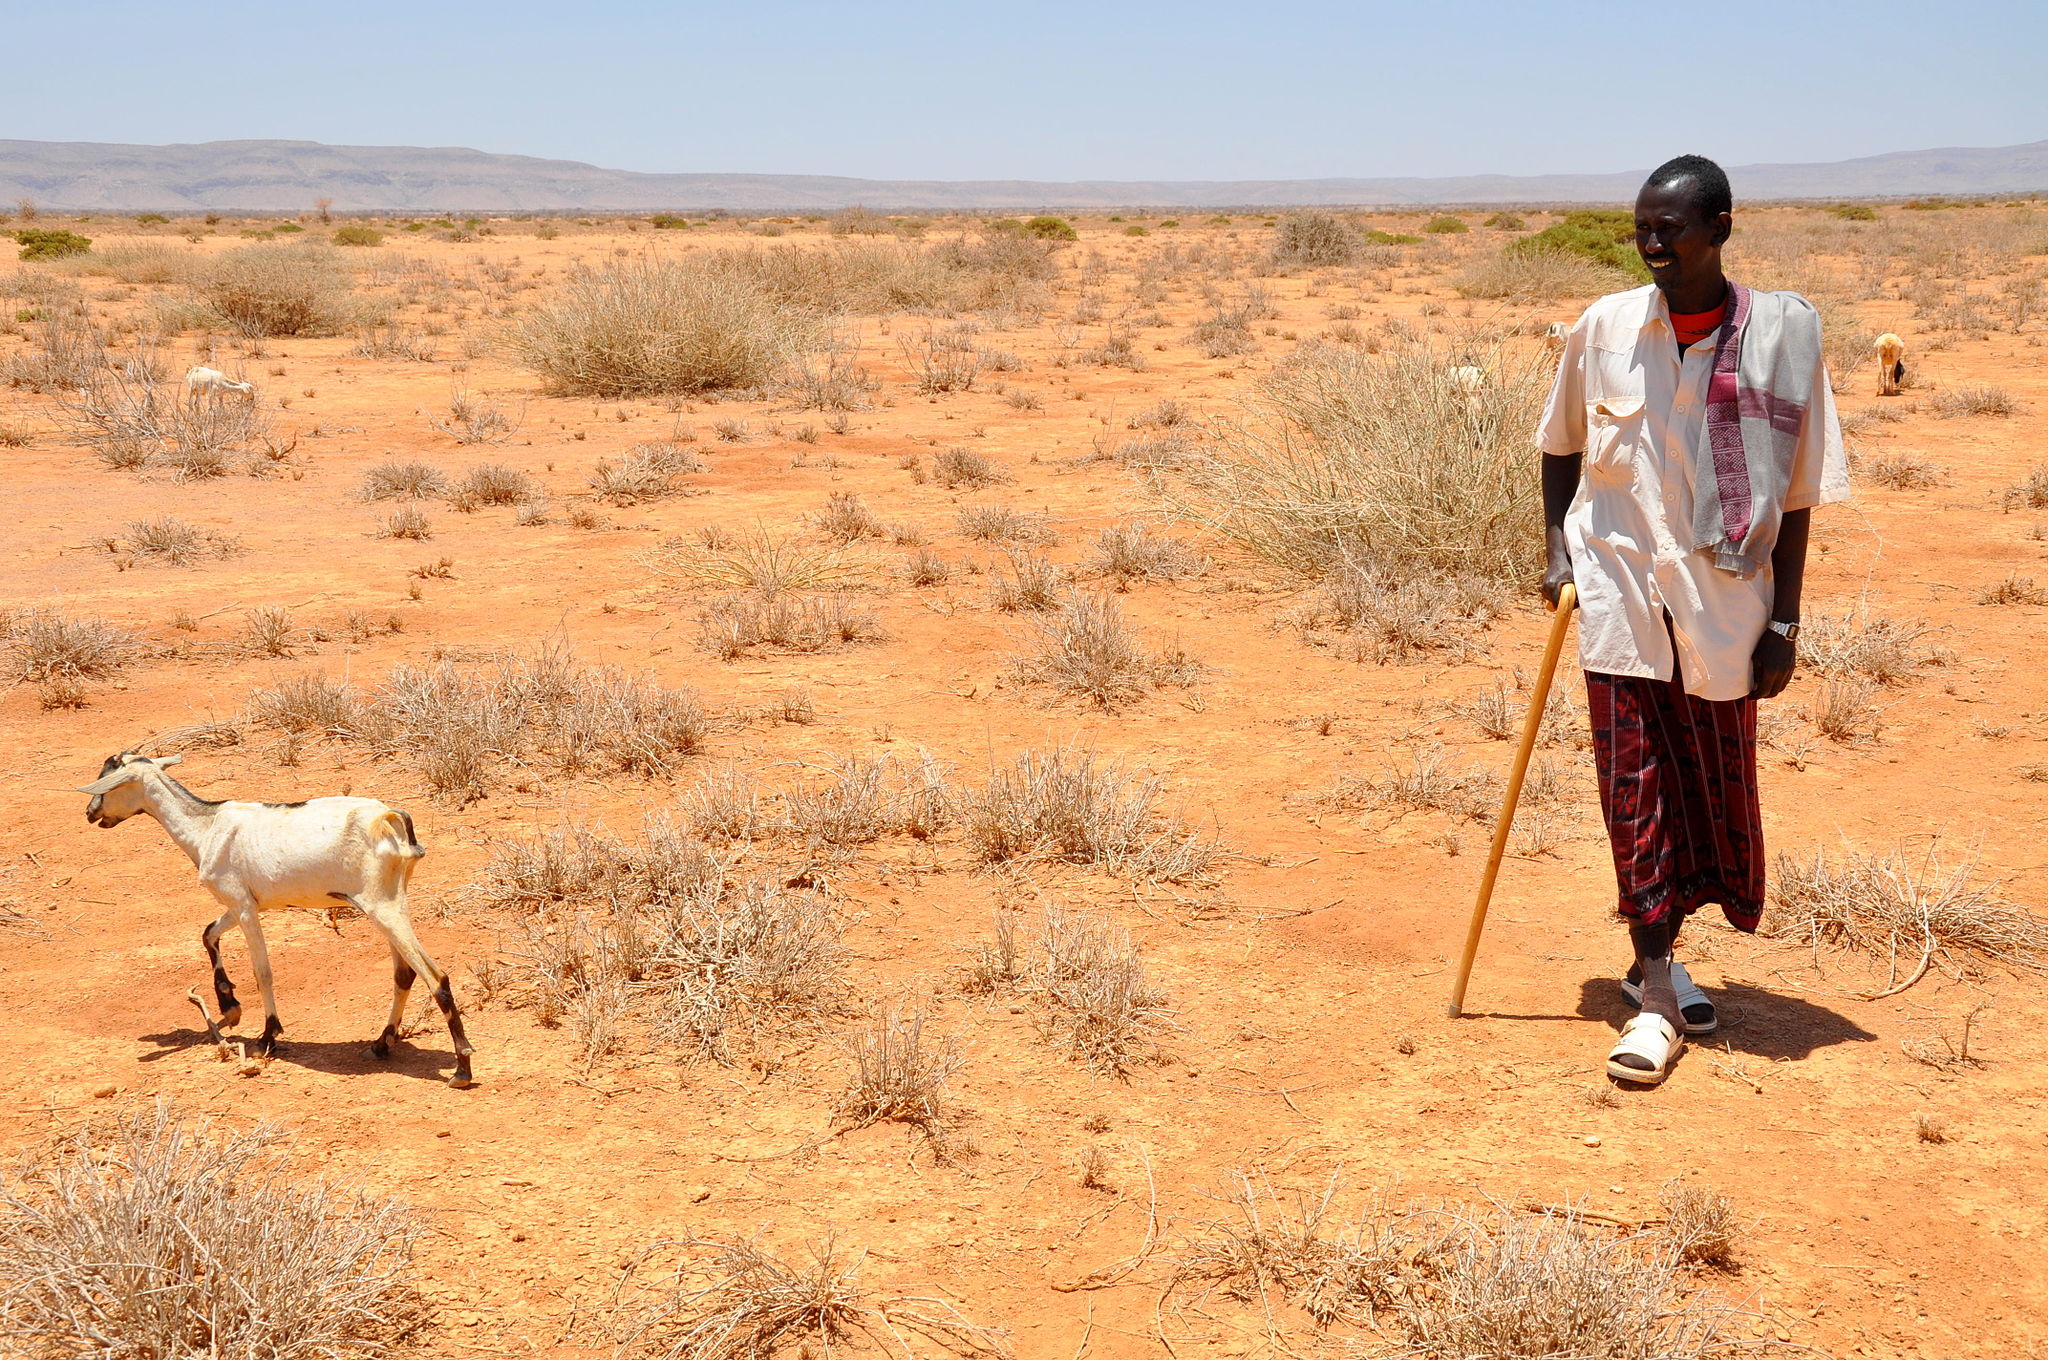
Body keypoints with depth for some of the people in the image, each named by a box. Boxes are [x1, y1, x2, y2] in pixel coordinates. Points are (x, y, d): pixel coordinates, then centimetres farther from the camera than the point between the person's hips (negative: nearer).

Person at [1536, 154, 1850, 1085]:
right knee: (1636, 786, -2)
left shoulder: (1784, 331, -5)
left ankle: (1655, 958, 31)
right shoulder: (1605, 329, -2)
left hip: (1723, 601, 0)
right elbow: (1560, 446, 14)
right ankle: (1657, 993, 6)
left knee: (1718, 787, 10)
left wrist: (1784, 620, -2)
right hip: (1621, 590, 0)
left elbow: (1795, 492, -1)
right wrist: (1559, 547, 4)